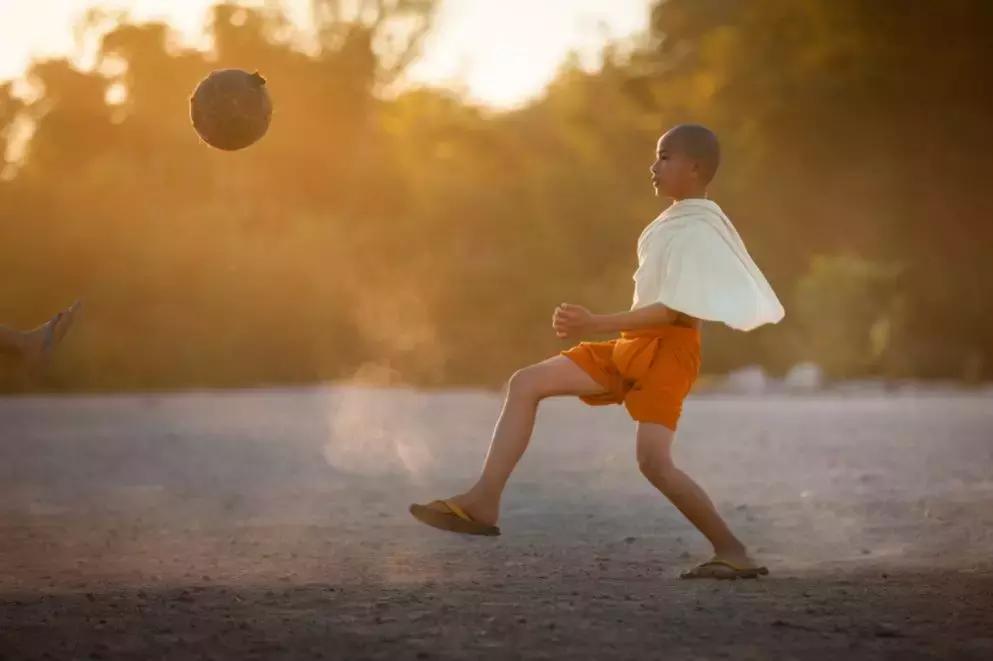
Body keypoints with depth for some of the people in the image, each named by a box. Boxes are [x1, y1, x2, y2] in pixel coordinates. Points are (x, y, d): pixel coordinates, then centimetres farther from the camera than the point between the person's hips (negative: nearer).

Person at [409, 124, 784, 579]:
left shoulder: (697, 230, -14)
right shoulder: (677, 222, 16)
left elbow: (678, 310, -21)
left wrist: (597, 325, -25)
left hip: (667, 348, -10)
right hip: (633, 346, 10)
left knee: (653, 460, -20)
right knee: (526, 384, 0)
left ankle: (731, 551, -6)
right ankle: (484, 501, -7)